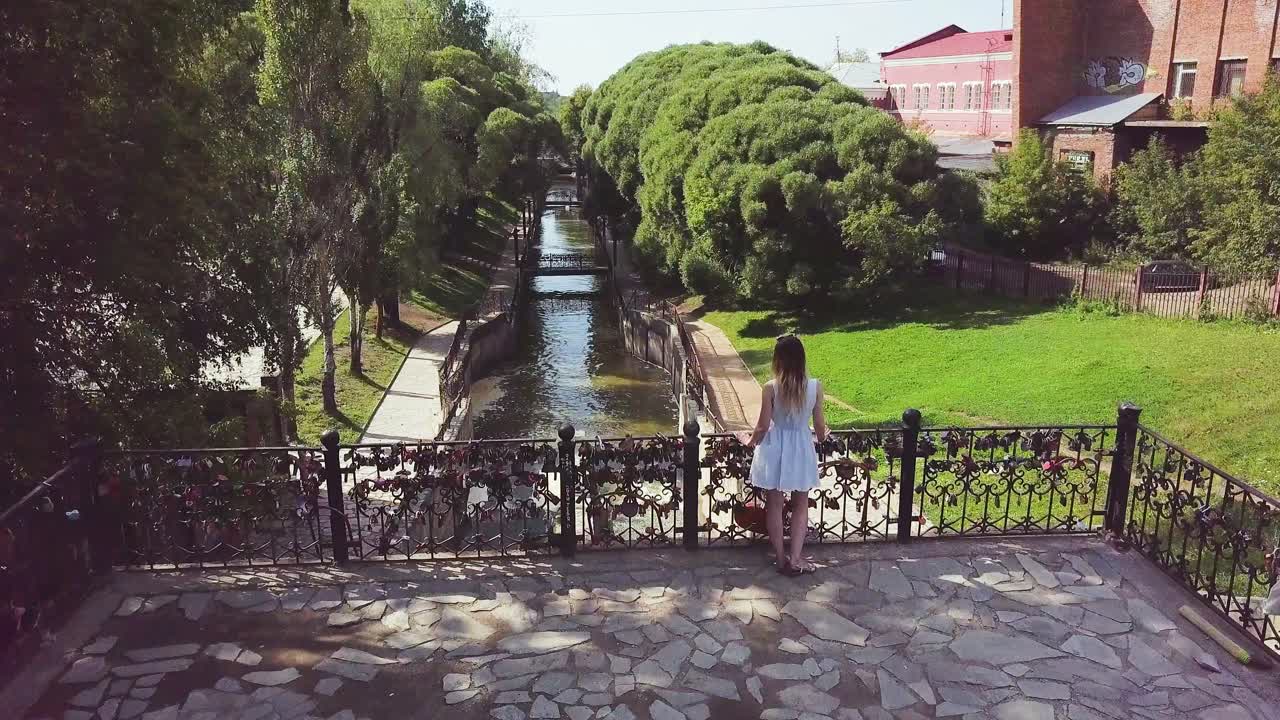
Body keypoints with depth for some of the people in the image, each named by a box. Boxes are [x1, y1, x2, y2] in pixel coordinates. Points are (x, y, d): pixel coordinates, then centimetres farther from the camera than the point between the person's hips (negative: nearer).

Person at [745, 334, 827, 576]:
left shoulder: (770, 388, -17)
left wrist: (752, 443, 11)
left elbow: (763, 426, -10)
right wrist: (822, 438, 21)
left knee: (774, 505, 13)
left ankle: (781, 557, 21)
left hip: (775, 449, -1)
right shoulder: (815, 386, -11)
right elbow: (819, 425, -2)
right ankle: (795, 558, 13)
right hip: (801, 449, 1)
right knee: (801, 506, 17)